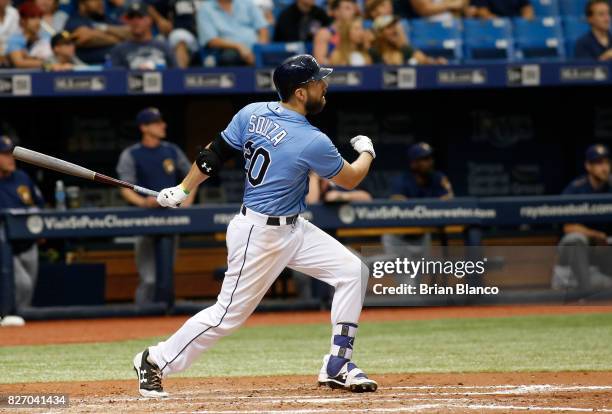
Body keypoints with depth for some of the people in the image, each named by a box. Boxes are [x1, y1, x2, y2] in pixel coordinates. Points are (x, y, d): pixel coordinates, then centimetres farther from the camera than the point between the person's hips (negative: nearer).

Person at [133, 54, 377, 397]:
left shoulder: (253, 113, -4)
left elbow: (214, 154, 3)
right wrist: (366, 152, 13)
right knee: (230, 314, 1)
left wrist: (183, 190, 12)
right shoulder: (313, 142, -23)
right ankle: (156, 361, 16)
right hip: (260, 236, -9)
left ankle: (338, 367, 9)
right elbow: (350, 179, -7)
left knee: (353, 271, 4)